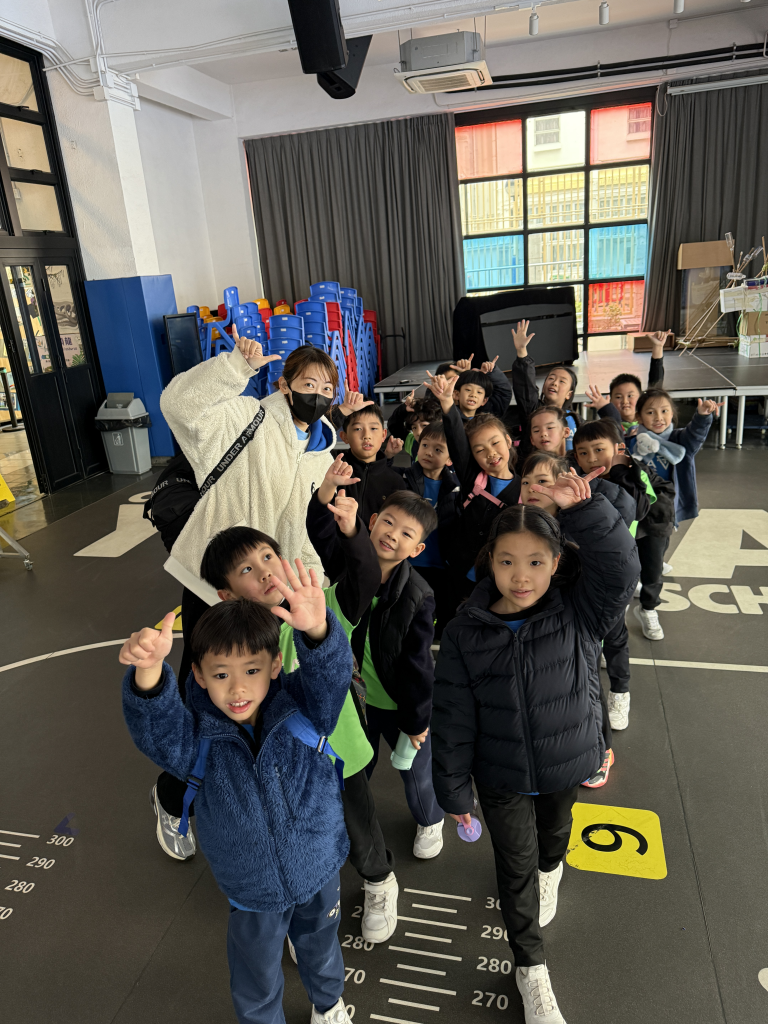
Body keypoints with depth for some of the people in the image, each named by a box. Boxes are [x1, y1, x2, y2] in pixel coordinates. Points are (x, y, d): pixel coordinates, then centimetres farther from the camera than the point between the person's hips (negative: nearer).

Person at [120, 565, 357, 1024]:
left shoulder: (301, 709, -22)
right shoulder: (199, 739, -22)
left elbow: (330, 674, -40)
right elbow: (155, 724, -42)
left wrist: (317, 631, -65)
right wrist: (149, 668, -64)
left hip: (319, 871, 1)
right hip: (253, 892, -1)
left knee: (321, 947, 31)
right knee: (257, 985, 23)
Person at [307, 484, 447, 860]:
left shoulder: (417, 597, -26)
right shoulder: (348, 562, -15)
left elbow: (416, 663, -20)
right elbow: (320, 527, -25)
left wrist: (416, 720, -12)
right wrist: (329, 485, -43)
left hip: (400, 704, -3)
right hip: (353, 695, 3)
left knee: (417, 770, 20)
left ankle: (430, 821, 51)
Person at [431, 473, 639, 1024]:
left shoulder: (578, 611, -17)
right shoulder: (466, 631, -19)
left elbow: (621, 566, -36)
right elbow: (453, 717, -12)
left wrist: (583, 506, -47)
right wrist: (454, 789, -7)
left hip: (566, 762, 2)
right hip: (501, 774, -1)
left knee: (554, 829, 30)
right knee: (516, 864, 11)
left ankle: (550, 870, 67)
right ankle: (532, 969, 36)